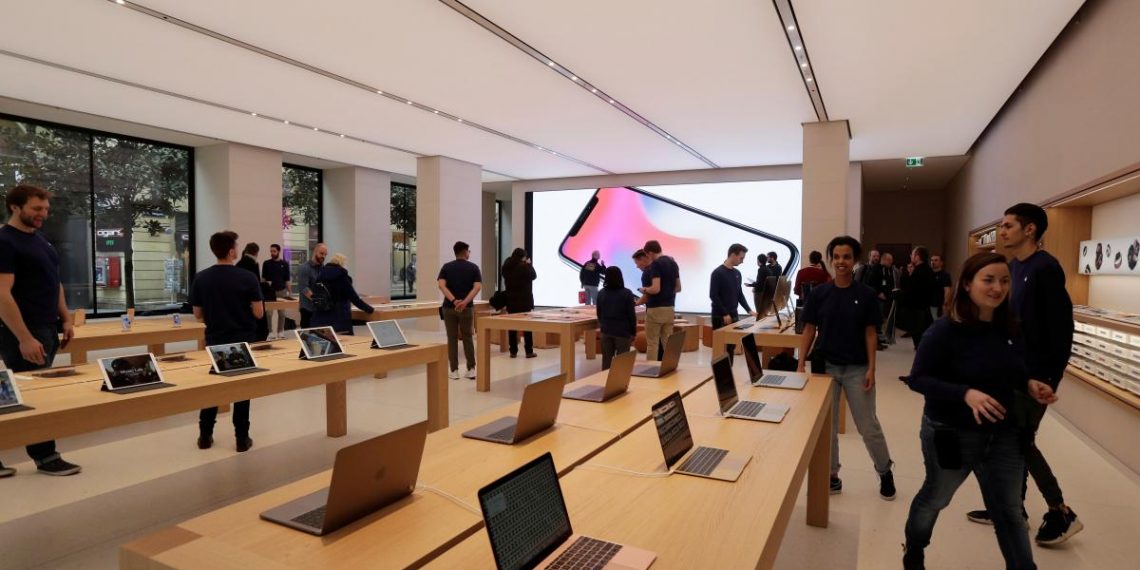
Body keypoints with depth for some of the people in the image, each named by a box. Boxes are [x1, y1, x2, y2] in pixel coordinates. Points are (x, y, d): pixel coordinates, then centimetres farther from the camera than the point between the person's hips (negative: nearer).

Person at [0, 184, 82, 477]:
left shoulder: (41, 240, 14)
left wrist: (65, 319, 13)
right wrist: (24, 338, -23)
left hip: (47, 329, 8)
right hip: (24, 333, -8)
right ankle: (46, 457, 11)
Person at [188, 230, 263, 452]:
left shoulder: (200, 278, -4)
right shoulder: (247, 277, -13)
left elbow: (198, 315, 3)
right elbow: (259, 313, -12)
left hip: (214, 341, 3)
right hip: (243, 341, -3)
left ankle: (205, 436, 23)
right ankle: (242, 438, 10)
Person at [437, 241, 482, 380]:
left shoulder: (446, 267, 4)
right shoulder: (473, 267, 1)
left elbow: (441, 285, -12)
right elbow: (477, 287, -13)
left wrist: (453, 300, -18)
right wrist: (465, 301, -20)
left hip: (449, 307, 1)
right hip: (466, 308, -1)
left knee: (452, 339, 7)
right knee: (467, 338, 11)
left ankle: (454, 371, 9)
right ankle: (471, 369, 11)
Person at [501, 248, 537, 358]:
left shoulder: (506, 266, 3)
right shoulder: (524, 266, -15)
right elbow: (533, 276, -2)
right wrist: (529, 264, 11)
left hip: (511, 300, 5)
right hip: (524, 300, -5)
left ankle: (513, 351, 9)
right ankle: (529, 351, 6)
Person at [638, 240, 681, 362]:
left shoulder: (655, 264, -15)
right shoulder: (673, 263, 10)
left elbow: (655, 289, -23)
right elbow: (678, 288, 15)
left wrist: (644, 289, -4)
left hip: (656, 309, -8)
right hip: (669, 308, 8)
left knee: (652, 344, 1)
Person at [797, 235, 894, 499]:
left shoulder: (866, 294, -4)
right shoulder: (818, 293, -3)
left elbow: (870, 333, -1)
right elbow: (809, 330, 1)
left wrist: (871, 368, -6)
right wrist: (801, 363, -3)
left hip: (857, 369, -1)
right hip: (825, 366, 1)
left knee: (868, 425, 8)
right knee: (827, 425, 9)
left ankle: (885, 472, 31)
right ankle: (832, 475, 23)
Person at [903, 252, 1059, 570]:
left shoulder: (1009, 328, -4)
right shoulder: (945, 330, -21)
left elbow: (1011, 372, 12)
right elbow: (917, 379, -21)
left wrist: (1029, 385, -9)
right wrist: (966, 393, -33)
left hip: (1004, 434, 4)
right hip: (951, 434, -3)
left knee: (1009, 512, 13)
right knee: (935, 498, 19)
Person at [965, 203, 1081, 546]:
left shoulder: (1045, 268, -17)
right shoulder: (1014, 266, 9)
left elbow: (1062, 325, -20)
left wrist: (1051, 376, -19)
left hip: (1037, 372, -9)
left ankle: (1061, 513, 17)